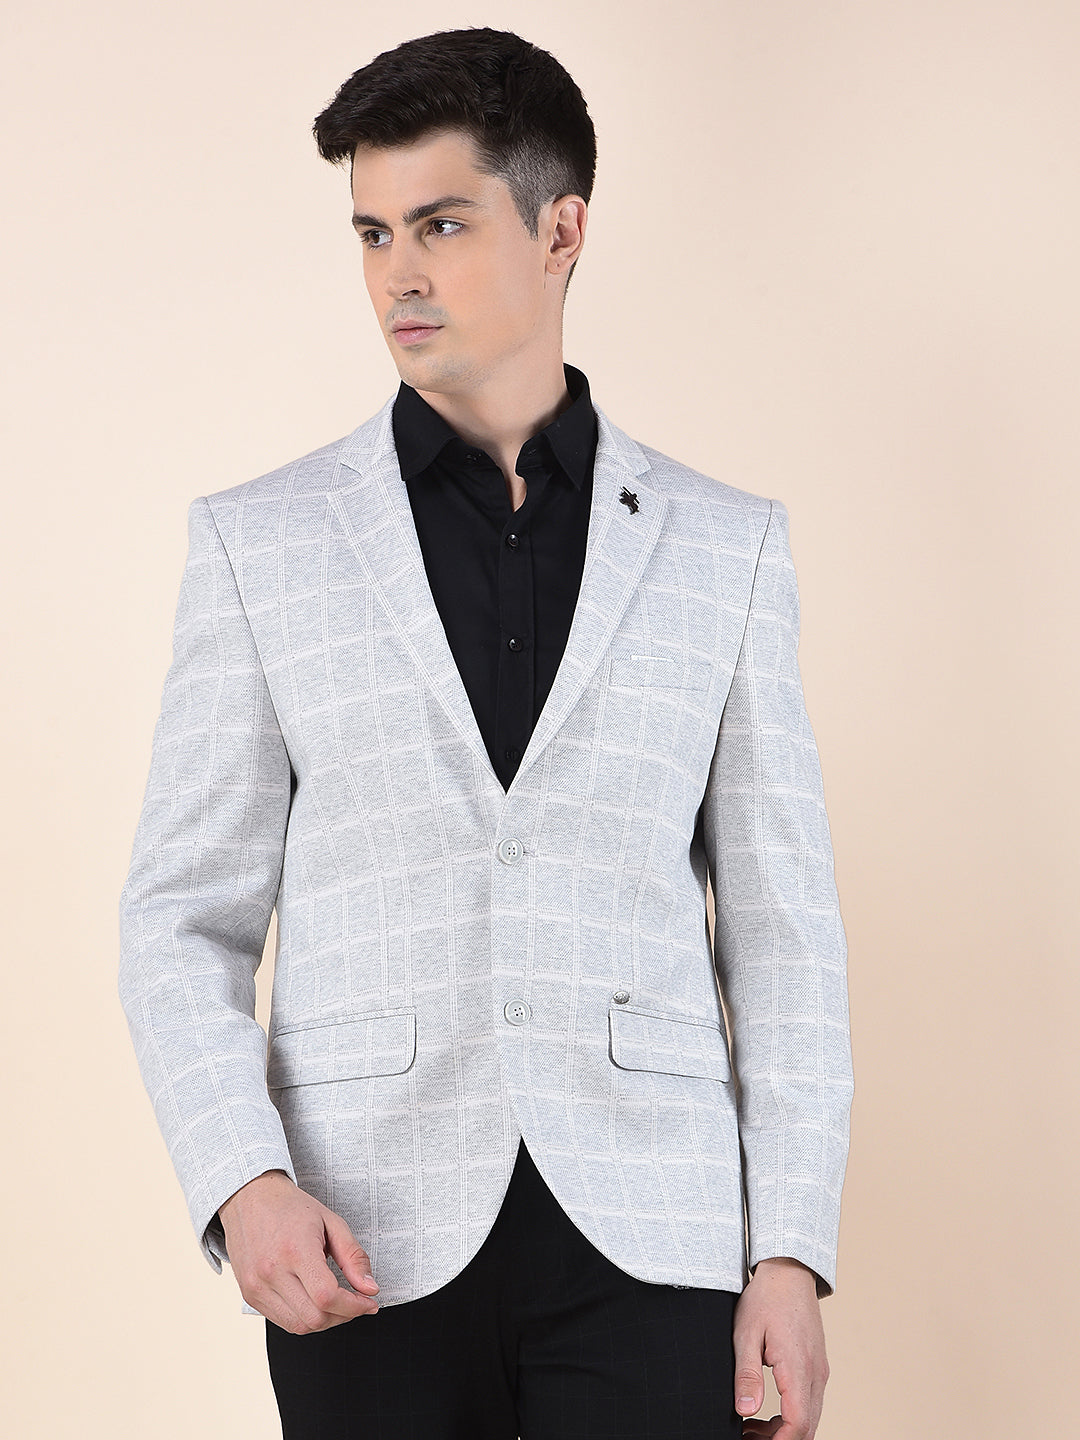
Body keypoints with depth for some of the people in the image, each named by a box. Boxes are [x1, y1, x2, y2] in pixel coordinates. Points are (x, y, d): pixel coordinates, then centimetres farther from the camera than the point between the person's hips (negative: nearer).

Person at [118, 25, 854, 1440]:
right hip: (369, 1253, 0)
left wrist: (791, 1258, -2)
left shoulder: (722, 544, 7)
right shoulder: (263, 542, 5)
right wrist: (243, 1186, -12)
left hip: (646, 1236, 0)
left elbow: (781, 921, 6)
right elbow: (186, 915, 4)